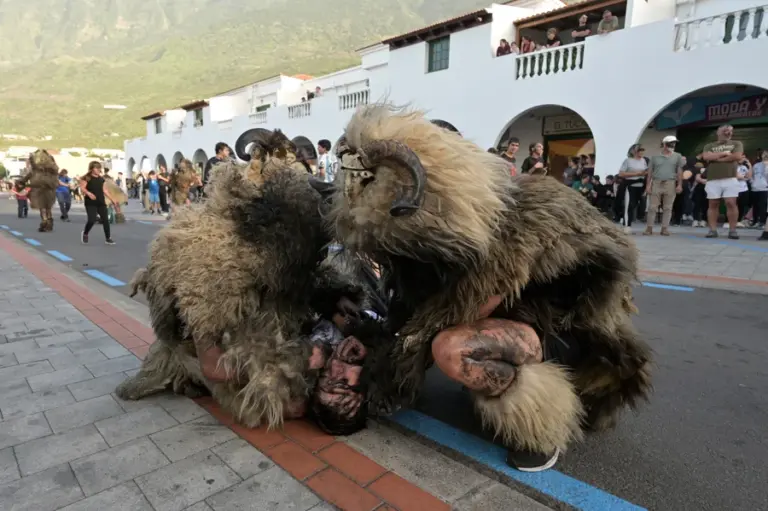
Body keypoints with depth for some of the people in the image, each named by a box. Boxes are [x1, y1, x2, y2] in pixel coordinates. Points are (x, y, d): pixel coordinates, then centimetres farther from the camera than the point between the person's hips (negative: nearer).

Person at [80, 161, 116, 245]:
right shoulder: (87, 178, -4)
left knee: (105, 219, 0)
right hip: (90, 203, -5)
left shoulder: (101, 179, 13)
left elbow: (105, 190, 16)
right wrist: (88, 193, -31)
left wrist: (112, 199, 11)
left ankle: (108, 238, 7)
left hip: (101, 202, 5)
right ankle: (85, 234, 16)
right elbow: (82, 188, -13)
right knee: (92, 220, -14)